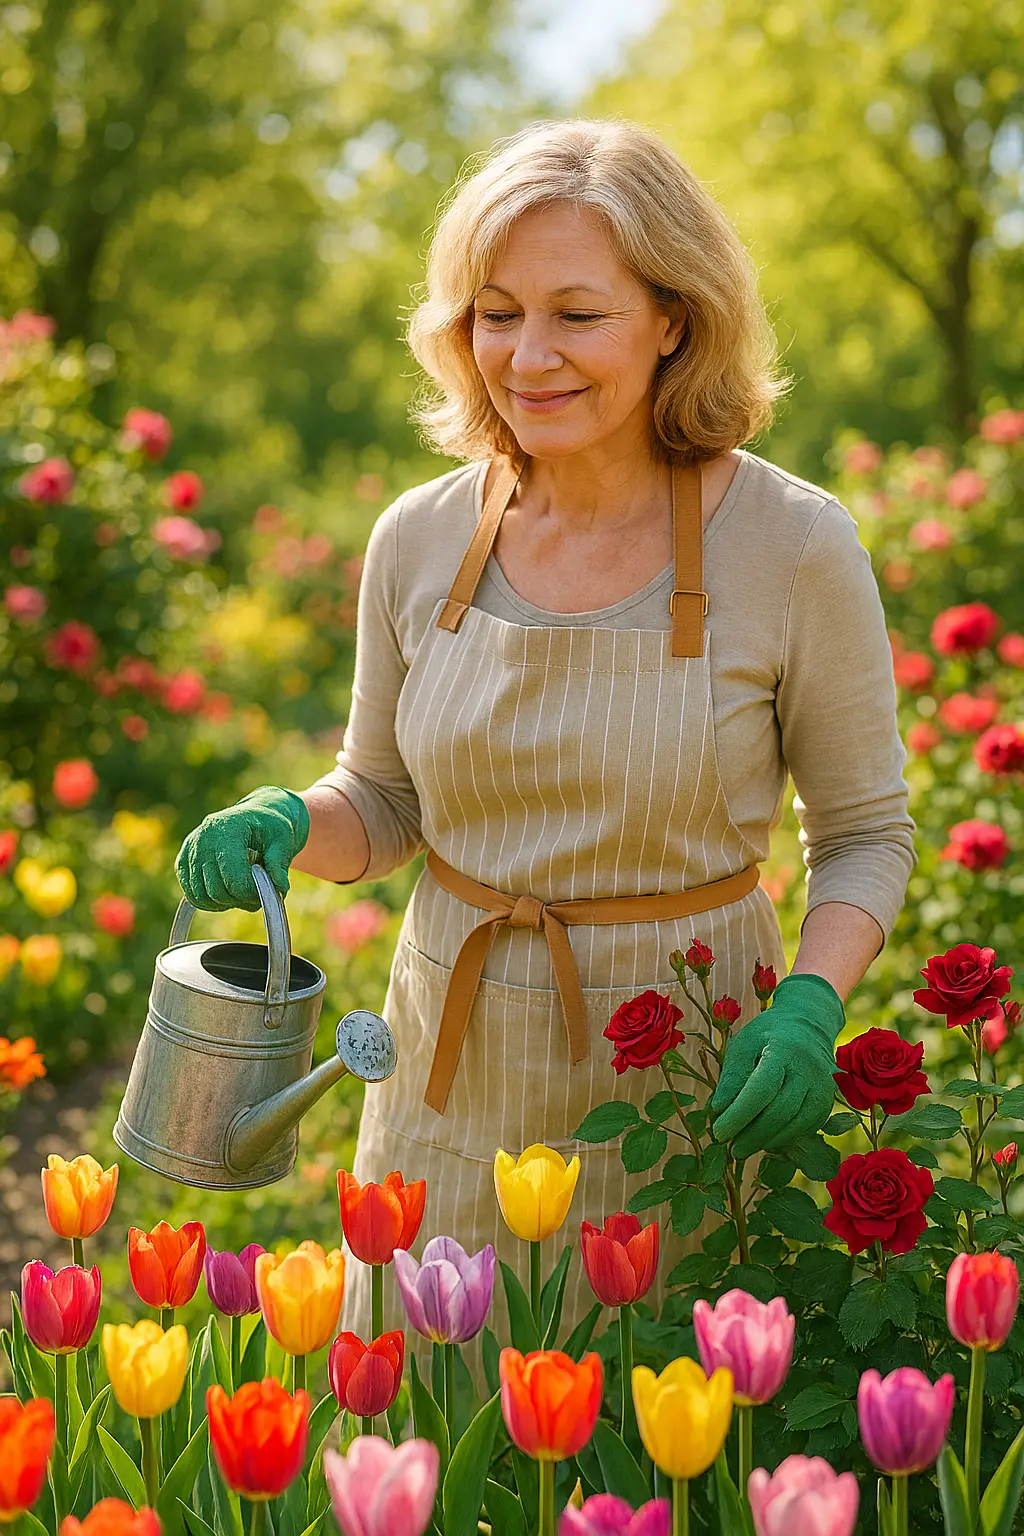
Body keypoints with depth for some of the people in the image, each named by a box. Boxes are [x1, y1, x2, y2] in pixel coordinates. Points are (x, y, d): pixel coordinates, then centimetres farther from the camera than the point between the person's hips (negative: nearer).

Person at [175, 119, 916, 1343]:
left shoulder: (793, 544, -13)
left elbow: (864, 833, -2)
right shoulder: (419, 540, -4)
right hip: (457, 1085, 3)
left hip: (686, 1087, -3)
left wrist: (809, 1002, -20)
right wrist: (287, 823, -11)